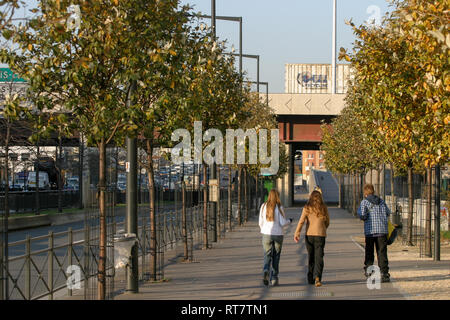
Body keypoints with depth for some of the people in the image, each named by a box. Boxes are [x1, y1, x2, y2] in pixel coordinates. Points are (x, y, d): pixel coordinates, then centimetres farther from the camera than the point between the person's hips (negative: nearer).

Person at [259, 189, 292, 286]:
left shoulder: (263, 207, 0)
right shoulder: (279, 207, -9)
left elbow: (261, 222, 4)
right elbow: (283, 223, -10)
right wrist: (289, 221, 11)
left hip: (267, 234, 2)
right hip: (278, 234, -2)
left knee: (267, 255, 8)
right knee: (276, 256, 10)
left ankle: (266, 271, -21)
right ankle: (274, 278, 10)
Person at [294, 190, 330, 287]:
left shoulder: (307, 208, -1)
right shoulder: (324, 208, 2)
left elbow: (301, 221, -12)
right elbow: (327, 222, 12)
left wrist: (297, 233, -16)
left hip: (309, 235, 1)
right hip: (320, 235, -1)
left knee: (311, 257, 14)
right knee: (319, 257, -3)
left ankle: (311, 279, 20)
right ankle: (317, 277, -23)